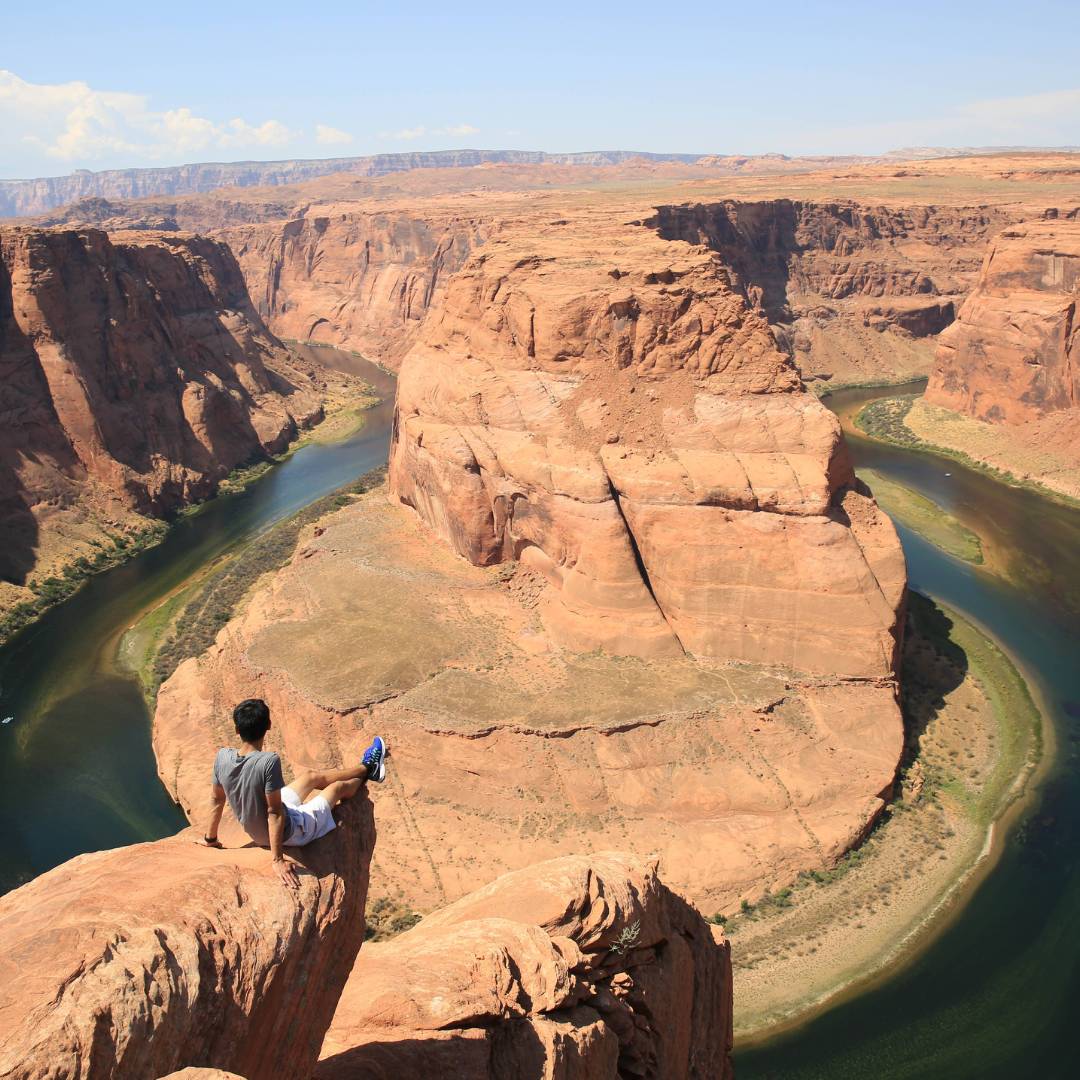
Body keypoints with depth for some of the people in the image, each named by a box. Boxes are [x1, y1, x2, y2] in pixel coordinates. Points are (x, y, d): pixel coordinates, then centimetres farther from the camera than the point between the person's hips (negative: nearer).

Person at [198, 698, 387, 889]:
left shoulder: (222, 756, -18)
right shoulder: (268, 761, -37)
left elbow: (216, 799, -4)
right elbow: (275, 813, -32)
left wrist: (210, 839, 11)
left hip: (256, 834, 6)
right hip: (286, 834, -6)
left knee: (311, 777, 25)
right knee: (338, 787, 18)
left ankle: (366, 768, 50)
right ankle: (369, 771, 51)